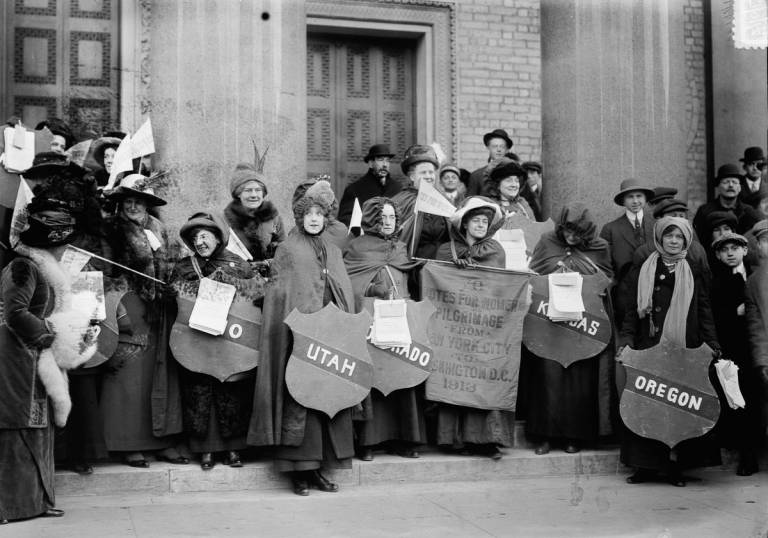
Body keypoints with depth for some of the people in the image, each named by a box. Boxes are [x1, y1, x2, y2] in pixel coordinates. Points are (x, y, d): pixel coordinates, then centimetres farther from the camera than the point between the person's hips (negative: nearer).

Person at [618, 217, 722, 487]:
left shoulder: (693, 273, 10)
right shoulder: (642, 269, 9)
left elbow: (704, 313, 7)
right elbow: (632, 310, 7)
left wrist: (711, 347, -2)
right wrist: (625, 341, -4)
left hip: (684, 351, 0)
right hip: (648, 350, 0)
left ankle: (676, 465, 6)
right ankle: (646, 465, 5)